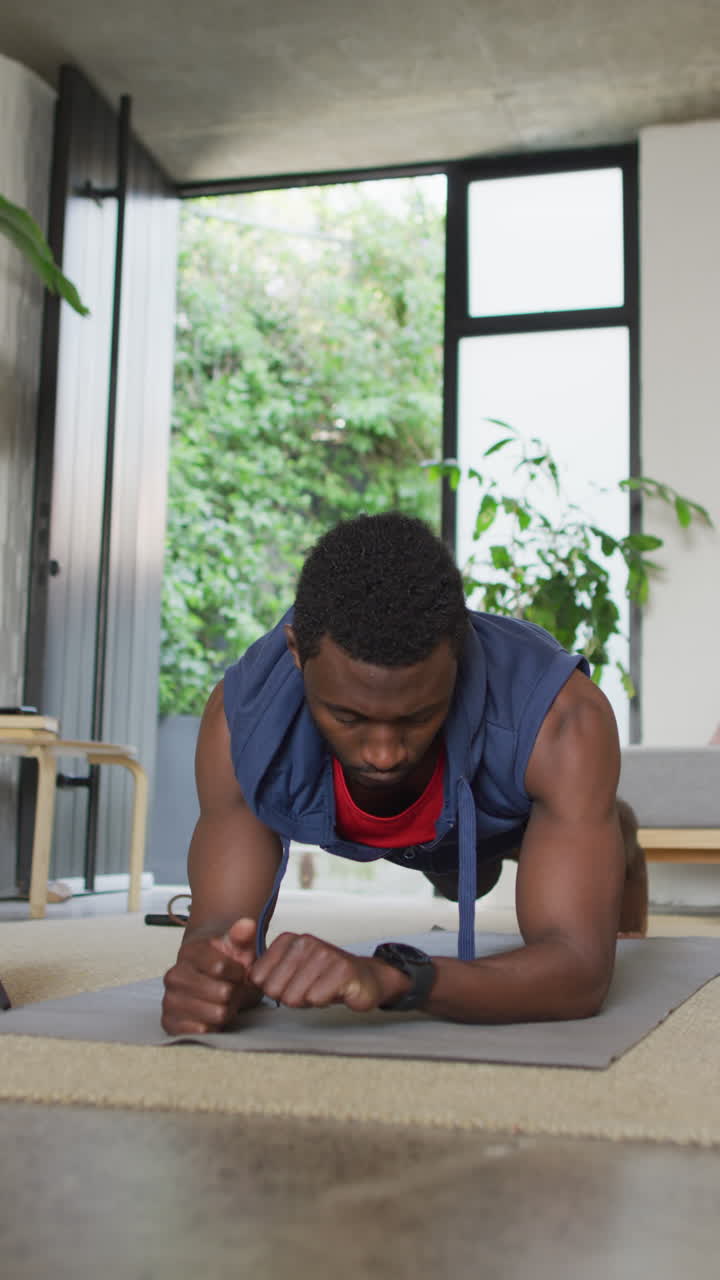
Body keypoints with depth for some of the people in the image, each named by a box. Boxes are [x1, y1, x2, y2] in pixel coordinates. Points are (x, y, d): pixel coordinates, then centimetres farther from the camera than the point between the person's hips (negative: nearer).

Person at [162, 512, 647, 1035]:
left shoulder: (563, 717, -50)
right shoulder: (242, 716, -43)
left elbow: (579, 971, -52)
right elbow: (222, 925, -39)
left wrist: (392, 977, -71)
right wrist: (208, 974, -65)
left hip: (532, 799, -2)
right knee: (464, 880, 36)